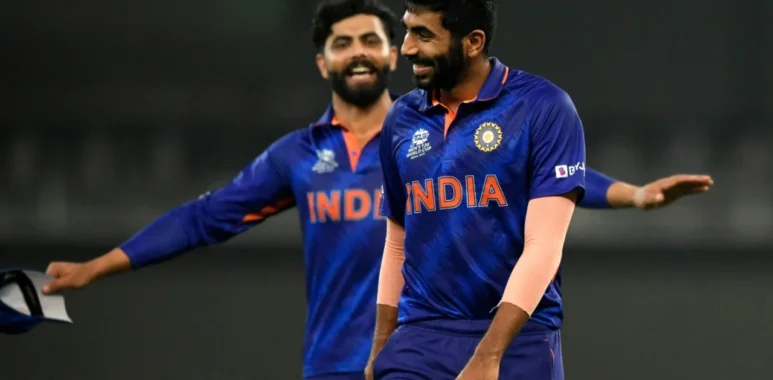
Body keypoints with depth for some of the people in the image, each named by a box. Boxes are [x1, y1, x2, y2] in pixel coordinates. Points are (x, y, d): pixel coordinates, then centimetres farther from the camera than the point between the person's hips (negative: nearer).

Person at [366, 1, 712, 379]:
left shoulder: (543, 107, -7)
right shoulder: (401, 119, 9)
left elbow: (543, 247, -13)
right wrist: (381, 348, 16)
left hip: (518, 341, -4)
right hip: (417, 339, 4)